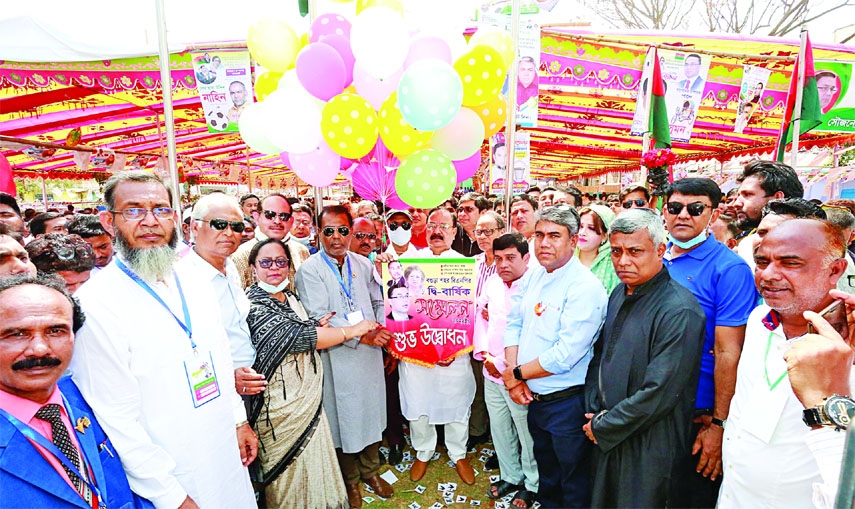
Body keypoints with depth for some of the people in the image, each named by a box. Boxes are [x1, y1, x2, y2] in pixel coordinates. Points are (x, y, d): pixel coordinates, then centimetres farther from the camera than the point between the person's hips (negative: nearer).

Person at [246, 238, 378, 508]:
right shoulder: (253, 303, -18)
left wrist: (317, 327, -3)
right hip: (281, 400, -7)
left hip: (308, 395, 7)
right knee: (290, 468, 11)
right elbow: (293, 337, -25)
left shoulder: (290, 297, 7)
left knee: (315, 461, 18)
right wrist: (353, 330, -21)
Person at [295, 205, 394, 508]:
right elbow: (318, 319, -18)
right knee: (344, 418, 12)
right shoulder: (309, 270, -11)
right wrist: (361, 334, -20)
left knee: (371, 412, 17)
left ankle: (370, 470, 42)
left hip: (370, 353, 5)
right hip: (337, 358, -4)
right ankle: (349, 479, 36)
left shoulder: (363, 265, 6)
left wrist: (381, 330, -3)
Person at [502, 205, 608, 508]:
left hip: (567, 402, -7)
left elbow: (564, 356, -27)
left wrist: (516, 373, -15)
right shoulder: (531, 276, 0)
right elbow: (513, 324, 4)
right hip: (533, 397, 7)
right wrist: (513, 375, -9)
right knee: (545, 468, 30)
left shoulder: (586, 288, -22)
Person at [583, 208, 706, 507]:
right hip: (606, 437, 7)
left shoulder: (680, 311, -23)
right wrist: (594, 412, 1)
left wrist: (603, 427, -15)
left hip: (649, 447, -7)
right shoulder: (619, 294, 2)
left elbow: (659, 393, -26)